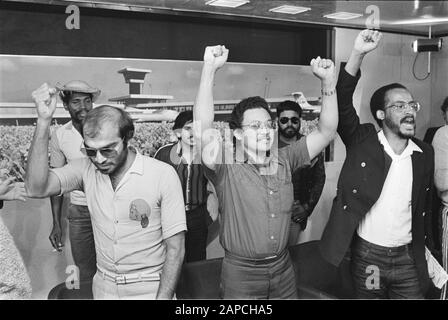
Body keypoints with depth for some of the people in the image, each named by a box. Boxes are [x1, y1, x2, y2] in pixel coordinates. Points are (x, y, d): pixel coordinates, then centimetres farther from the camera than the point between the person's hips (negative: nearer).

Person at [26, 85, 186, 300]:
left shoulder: (163, 175, -18)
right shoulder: (85, 169, -6)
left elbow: (175, 249, -14)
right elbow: (36, 189, -22)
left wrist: (163, 298, -20)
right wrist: (43, 121, -26)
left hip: (152, 289, -3)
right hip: (104, 287, 4)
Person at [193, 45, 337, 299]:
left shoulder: (284, 160, 2)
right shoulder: (227, 166, -11)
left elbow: (326, 132, -1)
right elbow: (203, 130, -28)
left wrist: (328, 82, -13)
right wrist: (209, 69, -34)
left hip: (283, 269, 4)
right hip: (241, 272, -4)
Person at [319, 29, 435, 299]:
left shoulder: (424, 153, 2)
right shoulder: (363, 141, -7)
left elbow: (426, 207, 10)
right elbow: (343, 102, -21)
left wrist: (428, 251, 11)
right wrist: (358, 54, -31)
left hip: (409, 257, 2)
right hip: (367, 255, -2)